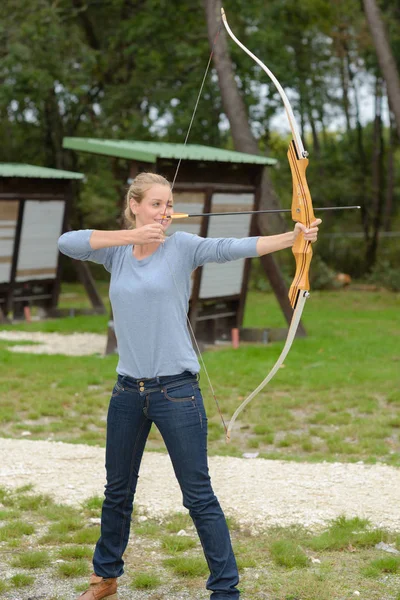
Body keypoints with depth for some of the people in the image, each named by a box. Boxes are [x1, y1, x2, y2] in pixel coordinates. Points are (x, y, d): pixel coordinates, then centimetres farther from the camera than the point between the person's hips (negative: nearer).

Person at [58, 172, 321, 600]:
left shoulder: (182, 247, -4)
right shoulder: (117, 251, 6)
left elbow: (233, 248, -19)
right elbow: (67, 242, -8)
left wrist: (292, 237, -34)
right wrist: (131, 235, -15)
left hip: (176, 390, -4)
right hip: (128, 390, 4)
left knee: (198, 496, -2)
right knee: (118, 491, 18)